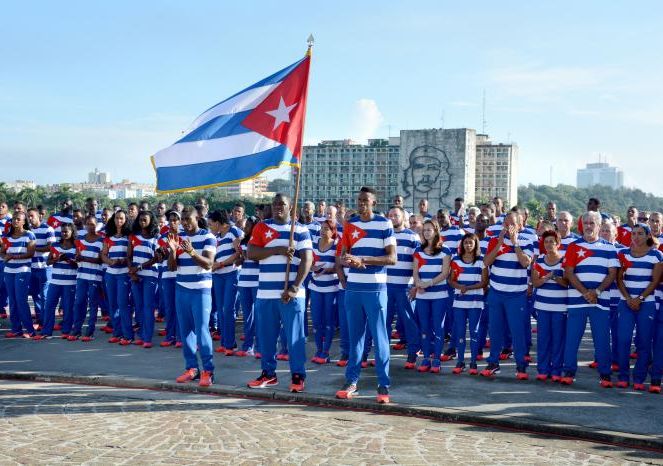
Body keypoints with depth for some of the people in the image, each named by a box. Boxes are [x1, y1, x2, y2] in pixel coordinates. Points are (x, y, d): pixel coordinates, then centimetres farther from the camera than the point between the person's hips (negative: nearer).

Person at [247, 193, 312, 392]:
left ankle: (298, 375, 6)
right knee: (266, 335, 9)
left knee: (295, 335, -1)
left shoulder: (300, 230, 2)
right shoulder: (261, 227, 9)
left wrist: (294, 288, -16)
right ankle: (268, 373, 21)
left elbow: (306, 260, -6)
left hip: (291, 292, -3)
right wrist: (277, 250, -15)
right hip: (265, 292, 3)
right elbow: (251, 253, -3)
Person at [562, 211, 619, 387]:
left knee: (602, 339, 2)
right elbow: (569, 273, -1)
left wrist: (597, 291, -11)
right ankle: (569, 373, 10)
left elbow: (612, 274, 3)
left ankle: (605, 375, 11)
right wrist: (585, 293, -12)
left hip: (601, 301, 0)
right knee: (572, 338, 1)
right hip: (577, 300, 0)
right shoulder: (574, 246, 6)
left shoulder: (609, 248, 9)